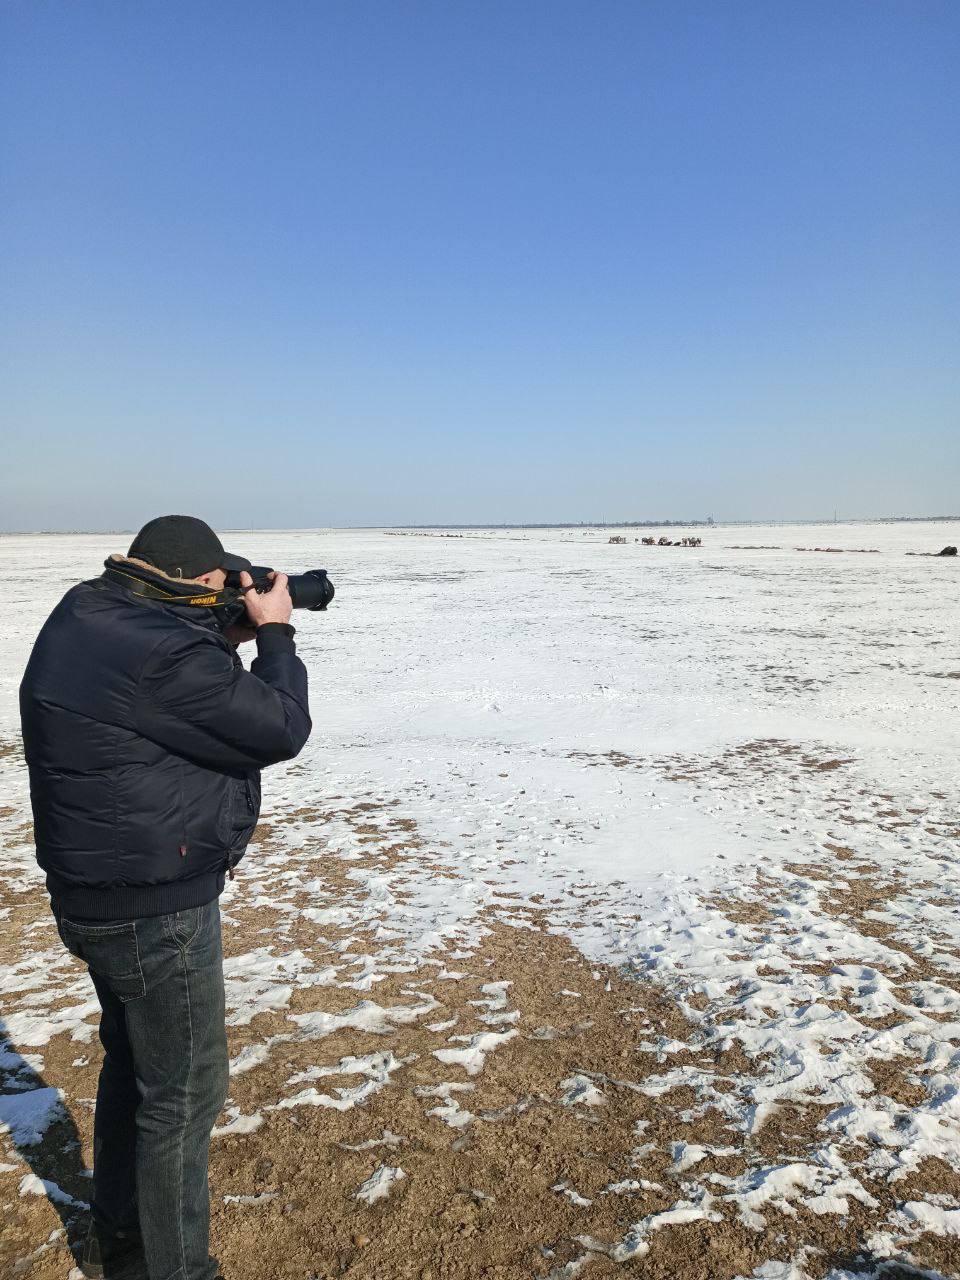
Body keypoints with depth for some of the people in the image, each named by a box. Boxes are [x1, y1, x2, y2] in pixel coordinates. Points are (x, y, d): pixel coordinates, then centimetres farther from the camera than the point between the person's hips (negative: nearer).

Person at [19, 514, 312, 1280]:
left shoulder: (84, 615, 1)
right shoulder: (165, 657, -29)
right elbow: (283, 729, -19)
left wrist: (228, 641, 2)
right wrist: (274, 632, -7)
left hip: (98, 894, 10)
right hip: (156, 910, -10)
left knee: (133, 1062, 26)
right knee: (184, 1092, 8)